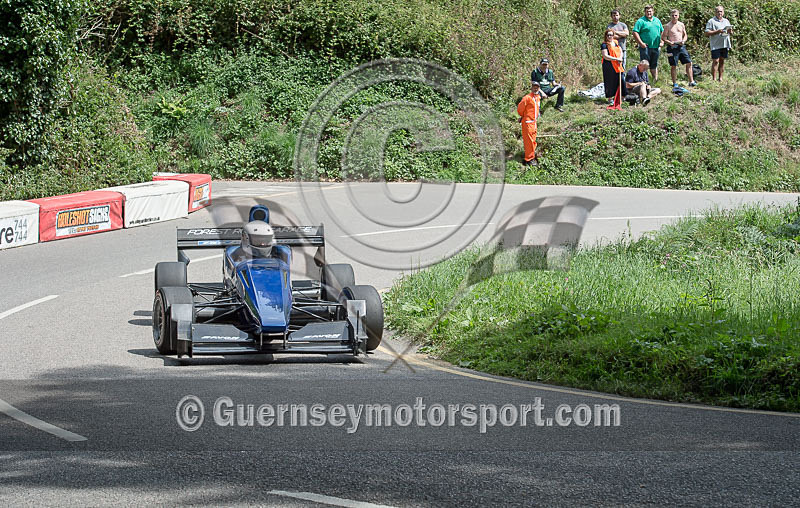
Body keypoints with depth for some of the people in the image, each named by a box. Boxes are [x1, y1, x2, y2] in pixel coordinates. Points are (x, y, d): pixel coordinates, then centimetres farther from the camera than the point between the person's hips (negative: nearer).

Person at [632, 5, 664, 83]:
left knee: (654, 65, 13)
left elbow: (662, 31, 24)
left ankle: (655, 79, 19)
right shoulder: (641, 21, -4)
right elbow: (635, 32, -10)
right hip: (645, 46, -5)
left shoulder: (657, 20, 15)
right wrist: (641, 43, -15)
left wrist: (662, 41, 12)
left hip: (656, 47, 5)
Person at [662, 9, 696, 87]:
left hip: (681, 46, 4)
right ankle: (675, 83, 8)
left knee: (689, 63, -1)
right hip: (672, 47, -4)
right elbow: (663, 37, -2)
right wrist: (669, 42, -20)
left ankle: (691, 81, 4)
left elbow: (685, 35, 19)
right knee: (673, 66, -1)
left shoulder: (681, 25, 11)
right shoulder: (667, 26, -2)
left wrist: (683, 41, -3)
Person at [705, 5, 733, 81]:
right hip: (716, 45, -5)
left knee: (722, 61, 8)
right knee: (715, 61, -8)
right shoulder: (711, 21, 1)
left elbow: (731, 33, 22)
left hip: (725, 45, 5)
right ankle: (713, 79, -8)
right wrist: (717, 31, -17)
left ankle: (720, 78, 14)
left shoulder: (726, 21, 19)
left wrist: (730, 31, -2)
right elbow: (707, 33, -8)